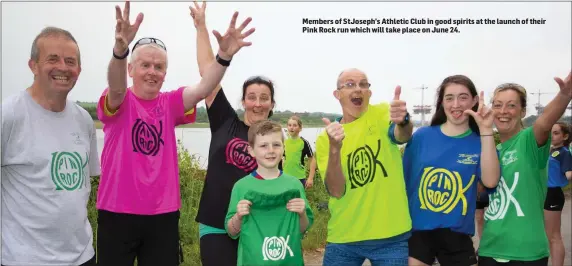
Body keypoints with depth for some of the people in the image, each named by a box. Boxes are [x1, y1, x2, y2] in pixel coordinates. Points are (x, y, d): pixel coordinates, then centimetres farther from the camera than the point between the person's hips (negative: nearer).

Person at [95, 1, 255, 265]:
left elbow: (202, 89, -14)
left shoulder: (170, 104, 3)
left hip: (164, 214, 3)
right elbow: (116, 87, -27)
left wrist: (223, 56, -33)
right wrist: (120, 50, -49)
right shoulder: (118, 102, -4)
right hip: (117, 213, -2)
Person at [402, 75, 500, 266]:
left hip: (457, 235, 1)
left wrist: (486, 130, -21)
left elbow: (490, 181, -19)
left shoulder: (480, 143, -2)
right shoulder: (422, 136, -2)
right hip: (417, 231, 0)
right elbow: (403, 180, 4)